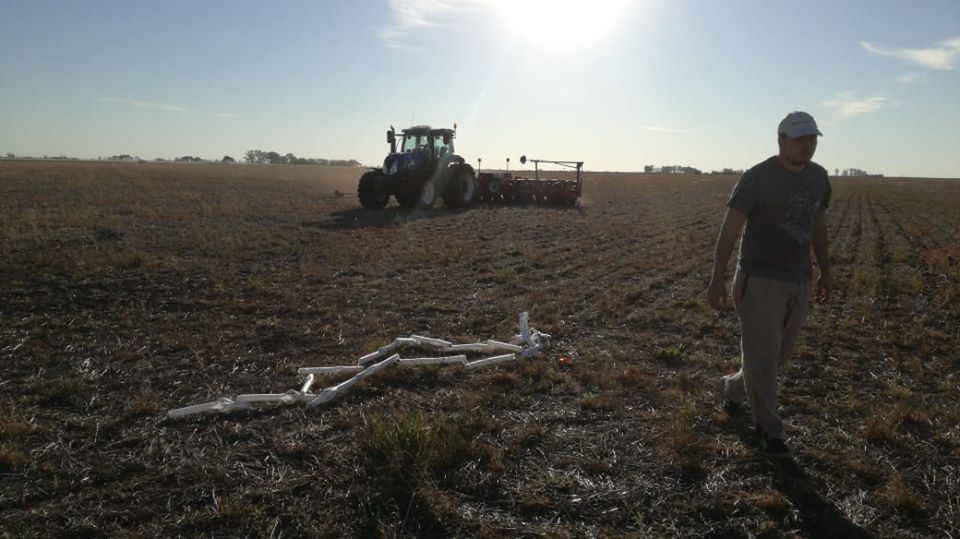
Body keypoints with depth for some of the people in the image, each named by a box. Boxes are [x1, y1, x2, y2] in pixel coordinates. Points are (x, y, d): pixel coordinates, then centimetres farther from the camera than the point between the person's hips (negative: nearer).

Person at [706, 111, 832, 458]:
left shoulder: (819, 177, 7)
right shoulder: (757, 178, -12)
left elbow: (818, 225, 18)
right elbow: (729, 230, -13)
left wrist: (825, 271, 18)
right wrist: (717, 280, -17)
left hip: (799, 281, 7)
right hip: (760, 280, -6)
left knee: (781, 352, 14)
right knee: (762, 354, -3)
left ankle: (732, 388, 37)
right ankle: (770, 431, 8)